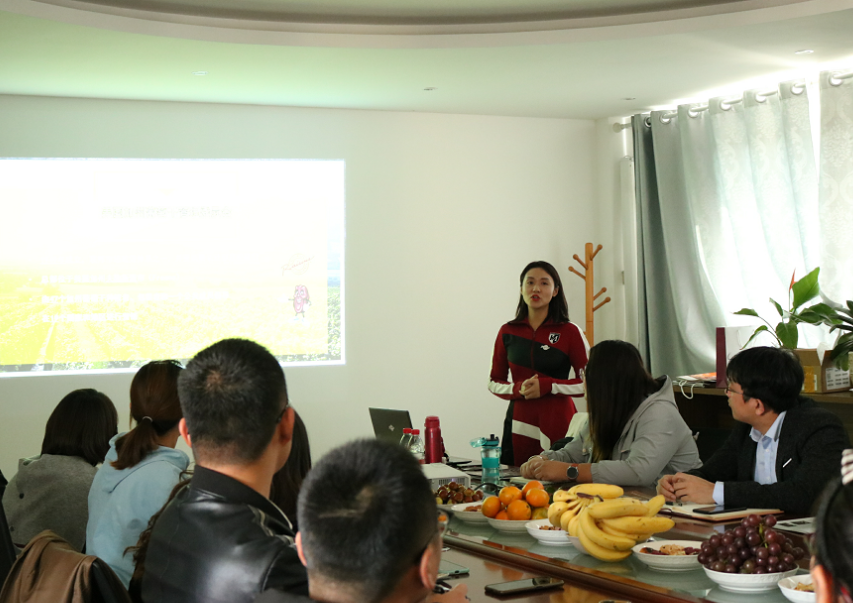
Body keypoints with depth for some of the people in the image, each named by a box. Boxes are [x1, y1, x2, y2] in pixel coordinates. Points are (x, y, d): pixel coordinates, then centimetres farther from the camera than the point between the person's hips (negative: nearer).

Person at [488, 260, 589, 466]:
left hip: (558, 425, -2)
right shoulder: (508, 332, 9)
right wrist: (517, 389, -6)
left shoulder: (570, 332, 2)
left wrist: (547, 386, -12)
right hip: (519, 424, 2)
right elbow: (494, 382, 14)